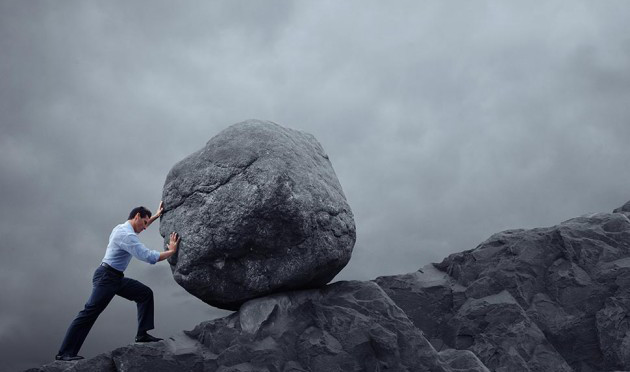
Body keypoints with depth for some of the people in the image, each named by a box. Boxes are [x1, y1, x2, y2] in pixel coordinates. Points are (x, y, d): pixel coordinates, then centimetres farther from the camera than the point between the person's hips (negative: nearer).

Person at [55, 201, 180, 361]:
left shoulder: (123, 228, 12)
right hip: (106, 277, -11)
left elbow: (138, 227, 38)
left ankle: (142, 334, 4)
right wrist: (171, 251, -15)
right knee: (90, 313, -12)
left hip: (116, 278, 11)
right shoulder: (126, 235, -21)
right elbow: (149, 257, -26)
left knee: (145, 294, 7)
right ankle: (65, 353, -10)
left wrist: (157, 216, 38)